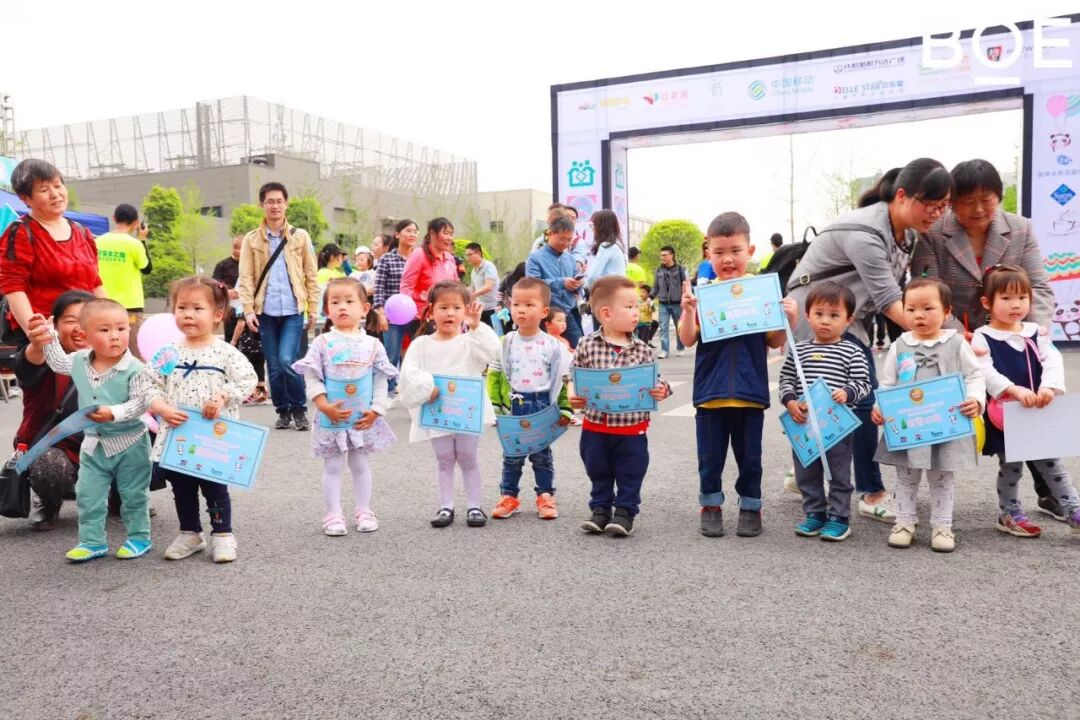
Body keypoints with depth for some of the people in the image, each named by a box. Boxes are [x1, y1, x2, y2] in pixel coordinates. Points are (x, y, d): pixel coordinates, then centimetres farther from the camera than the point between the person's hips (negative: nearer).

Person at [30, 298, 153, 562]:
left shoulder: (134, 369, -19)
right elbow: (58, 362, 19)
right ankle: (92, 541, 22)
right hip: (93, 442, 5)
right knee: (88, 495, 10)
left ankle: (139, 538, 21)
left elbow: (140, 402, -20)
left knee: (134, 495, 7)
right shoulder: (79, 362, -2)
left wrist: (114, 413, -32)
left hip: (129, 443, -5)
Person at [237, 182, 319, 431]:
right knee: (274, 366, 6)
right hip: (266, 312, 2)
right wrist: (248, 310, -7)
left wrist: (313, 308, 2)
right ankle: (283, 411, 21)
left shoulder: (300, 236, 6)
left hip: (293, 310, -2)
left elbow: (311, 275, 6)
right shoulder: (252, 239, 6)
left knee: (287, 360, -14)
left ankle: (299, 409, 5)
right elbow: (246, 278, 2)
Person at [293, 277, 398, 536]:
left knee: (360, 464, 14)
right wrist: (325, 406, -16)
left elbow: (381, 380, 1)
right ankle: (333, 515, 18)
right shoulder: (322, 343, -5)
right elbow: (311, 379, -6)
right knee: (332, 467, 8)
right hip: (331, 418, -1)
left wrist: (376, 410, -7)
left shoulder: (373, 344, -1)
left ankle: (364, 512, 25)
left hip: (363, 418, 2)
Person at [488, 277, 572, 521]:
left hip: (543, 407, -1)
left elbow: (563, 380, -3)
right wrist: (496, 404, -6)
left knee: (542, 455, 11)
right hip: (513, 407, 1)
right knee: (512, 455, 12)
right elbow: (493, 375, 1)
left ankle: (545, 495, 25)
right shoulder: (506, 343, -2)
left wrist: (564, 409, -7)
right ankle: (509, 496, 24)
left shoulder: (552, 345, -6)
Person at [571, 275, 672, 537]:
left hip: (632, 426, 0)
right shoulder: (586, 346, -7)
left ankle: (625, 512, 24)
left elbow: (652, 380, 3)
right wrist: (574, 397, -16)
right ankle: (600, 509, 30)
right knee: (598, 473, 15)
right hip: (595, 425, 0)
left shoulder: (642, 350, -4)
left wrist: (660, 391, -18)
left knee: (630, 474, 9)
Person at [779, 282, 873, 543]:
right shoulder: (799, 350, 5)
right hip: (803, 423, 4)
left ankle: (839, 518, 19)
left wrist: (847, 393, -24)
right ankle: (814, 514, 27)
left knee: (839, 473, 7)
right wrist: (790, 401, -10)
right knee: (806, 473, 13)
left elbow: (863, 383, -4)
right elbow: (786, 379, 7)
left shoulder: (852, 352, -3)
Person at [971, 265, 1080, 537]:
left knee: (1052, 463, 11)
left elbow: (1052, 361, -6)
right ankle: (1009, 514, 26)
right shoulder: (982, 338, -10)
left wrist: (1050, 387, -25)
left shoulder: (1036, 333, 4)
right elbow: (986, 372, -21)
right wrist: (1015, 389, -34)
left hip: (1038, 414, 4)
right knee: (1010, 467, 10)